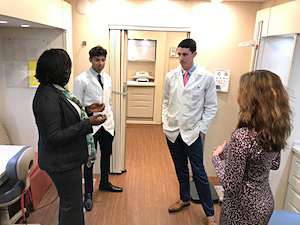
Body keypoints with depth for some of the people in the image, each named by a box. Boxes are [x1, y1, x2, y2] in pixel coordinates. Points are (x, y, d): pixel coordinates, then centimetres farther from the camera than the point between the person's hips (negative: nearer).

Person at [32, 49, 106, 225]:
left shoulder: (56, 90, 3)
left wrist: (87, 110, 7)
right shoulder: (46, 98, -27)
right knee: (71, 204, 10)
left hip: (68, 159, 10)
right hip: (62, 163, -10)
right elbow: (54, 138, -28)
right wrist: (88, 123, -29)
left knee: (70, 200, 26)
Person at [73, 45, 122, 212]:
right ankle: (88, 193, 25)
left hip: (107, 125, 6)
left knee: (106, 155, 19)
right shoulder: (81, 80, -11)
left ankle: (104, 183, 42)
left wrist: (111, 121, 15)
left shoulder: (107, 78, 8)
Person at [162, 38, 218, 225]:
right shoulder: (171, 76, 2)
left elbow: (211, 107, -3)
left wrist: (201, 128, -8)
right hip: (172, 131, 4)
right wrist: (165, 121, 4)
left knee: (199, 173, 3)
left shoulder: (207, 77, -8)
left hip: (192, 133, -3)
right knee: (180, 168, 19)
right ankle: (185, 199, 41)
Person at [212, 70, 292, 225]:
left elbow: (230, 185, -26)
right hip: (266, 203, 7)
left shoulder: (242, 136, -32)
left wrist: (216, 157, -10)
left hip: (244, 211, -7)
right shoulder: (275, 131, -7)